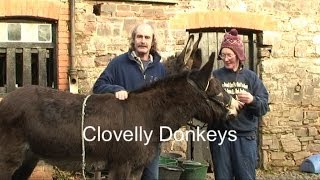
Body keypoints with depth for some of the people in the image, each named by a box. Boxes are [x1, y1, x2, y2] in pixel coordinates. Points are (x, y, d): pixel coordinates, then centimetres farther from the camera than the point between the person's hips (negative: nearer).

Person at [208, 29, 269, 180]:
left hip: (245, 136, 0)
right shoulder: (214, 76, 3)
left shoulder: (251, 77, 6)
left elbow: (264, 107, 1)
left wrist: (252, 100, -19)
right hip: (219, 136, 0)